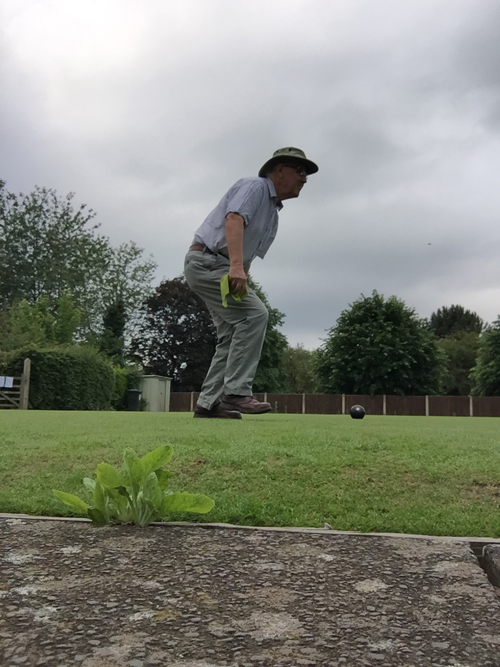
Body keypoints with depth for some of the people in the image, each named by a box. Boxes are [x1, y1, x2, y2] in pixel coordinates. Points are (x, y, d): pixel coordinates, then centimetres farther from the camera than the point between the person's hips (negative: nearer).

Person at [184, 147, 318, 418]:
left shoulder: (273, 213, 21)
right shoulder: (255, 186, -7)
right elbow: (234, 218, -26)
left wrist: (241, 284, 8)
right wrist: (236, 266, -39)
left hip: (221, 268, 10)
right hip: (207, 261, -10)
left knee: (234, 334, 5)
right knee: (254, 313, -20)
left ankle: (209, 402, 7)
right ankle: (236, 392, -18)